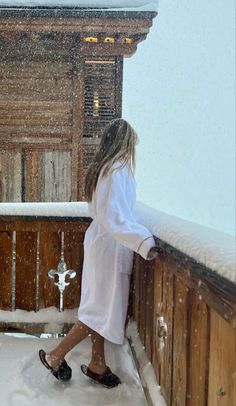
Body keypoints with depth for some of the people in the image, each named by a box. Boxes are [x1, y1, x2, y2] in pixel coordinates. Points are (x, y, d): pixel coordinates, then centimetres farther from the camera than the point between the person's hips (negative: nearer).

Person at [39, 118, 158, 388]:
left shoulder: (103, 167, 9)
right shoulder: (117, 170, -19)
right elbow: (115, 217, -27)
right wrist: (144, 242, -34)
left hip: (101, 242, 9)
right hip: (110, 247, -9)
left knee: (101, 307, 15)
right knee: (104, 309, 1)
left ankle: (97, 364, 27)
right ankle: (56, 355, 13)